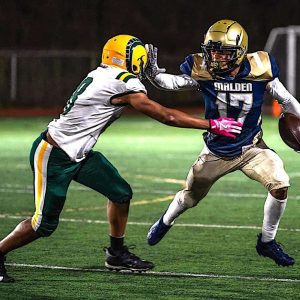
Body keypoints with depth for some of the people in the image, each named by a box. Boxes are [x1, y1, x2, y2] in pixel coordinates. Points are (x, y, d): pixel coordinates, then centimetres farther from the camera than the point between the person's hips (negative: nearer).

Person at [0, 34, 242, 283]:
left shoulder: (101, 76, 4)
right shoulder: (124, 84, -21)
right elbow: (166, 116, -17)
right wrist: (213, 125, -12)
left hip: (78, 154, 10)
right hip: (54, 157, -10)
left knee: (121, 193, 9)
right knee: (45, 224, -5)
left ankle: (117, 254, 22)